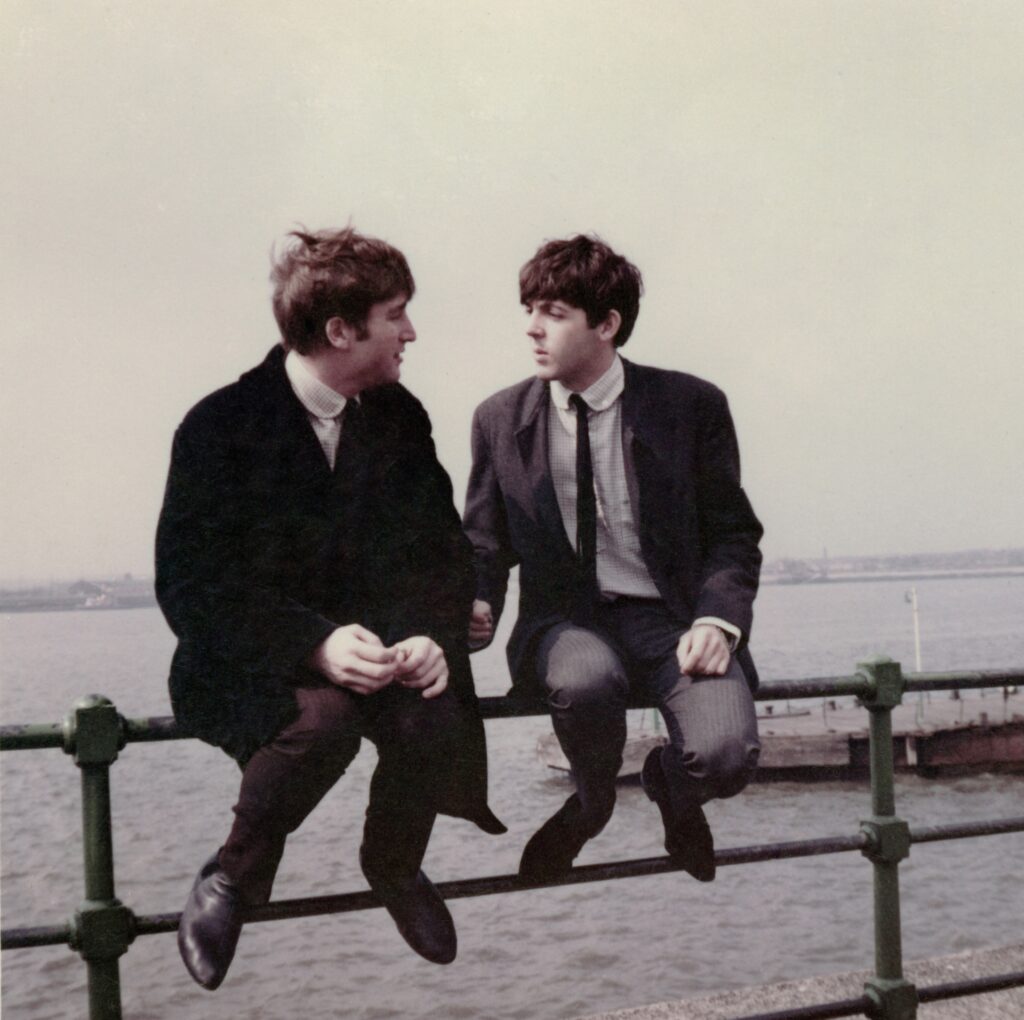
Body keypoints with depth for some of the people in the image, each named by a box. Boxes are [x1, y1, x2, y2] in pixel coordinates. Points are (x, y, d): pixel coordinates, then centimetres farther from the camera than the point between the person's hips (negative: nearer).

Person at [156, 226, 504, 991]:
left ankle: (394, 864, 6)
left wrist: (435, 635, -17)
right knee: (324, 717, -36)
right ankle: (235, 874, -6)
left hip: (376, 641, 4)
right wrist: (313, 643, -30)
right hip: (253, 661, -4)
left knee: (433, 718, -27)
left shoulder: (400, 417, 4)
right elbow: (188, 584, -15)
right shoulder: (220, 427, -12)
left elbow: (444, 549, 5)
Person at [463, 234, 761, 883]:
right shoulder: (501, 420, 6)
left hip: (670, 618, -1)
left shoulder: (692, 406, 1)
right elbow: (485, 545, 13)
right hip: (565, 620, 1)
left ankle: (668, 784, 14)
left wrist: (718, 620, -14)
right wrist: (477, 606, -10)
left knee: (726, 755, -28)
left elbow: (733, 534, 5)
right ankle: (592, 802, 0)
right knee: (587, 677, -37)